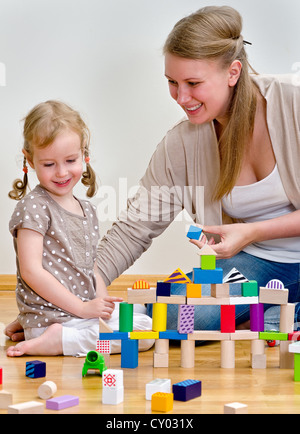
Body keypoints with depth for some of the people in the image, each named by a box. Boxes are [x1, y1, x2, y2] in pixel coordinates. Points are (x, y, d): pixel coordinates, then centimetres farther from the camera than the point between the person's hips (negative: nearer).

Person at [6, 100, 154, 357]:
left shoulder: (88, 210, 15)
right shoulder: (33, 206, -10)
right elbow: (31, 271, -17)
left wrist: (105, 306, 0)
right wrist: (82, 308, -17)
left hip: (86, 313, 9)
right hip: (50, 317, -9)